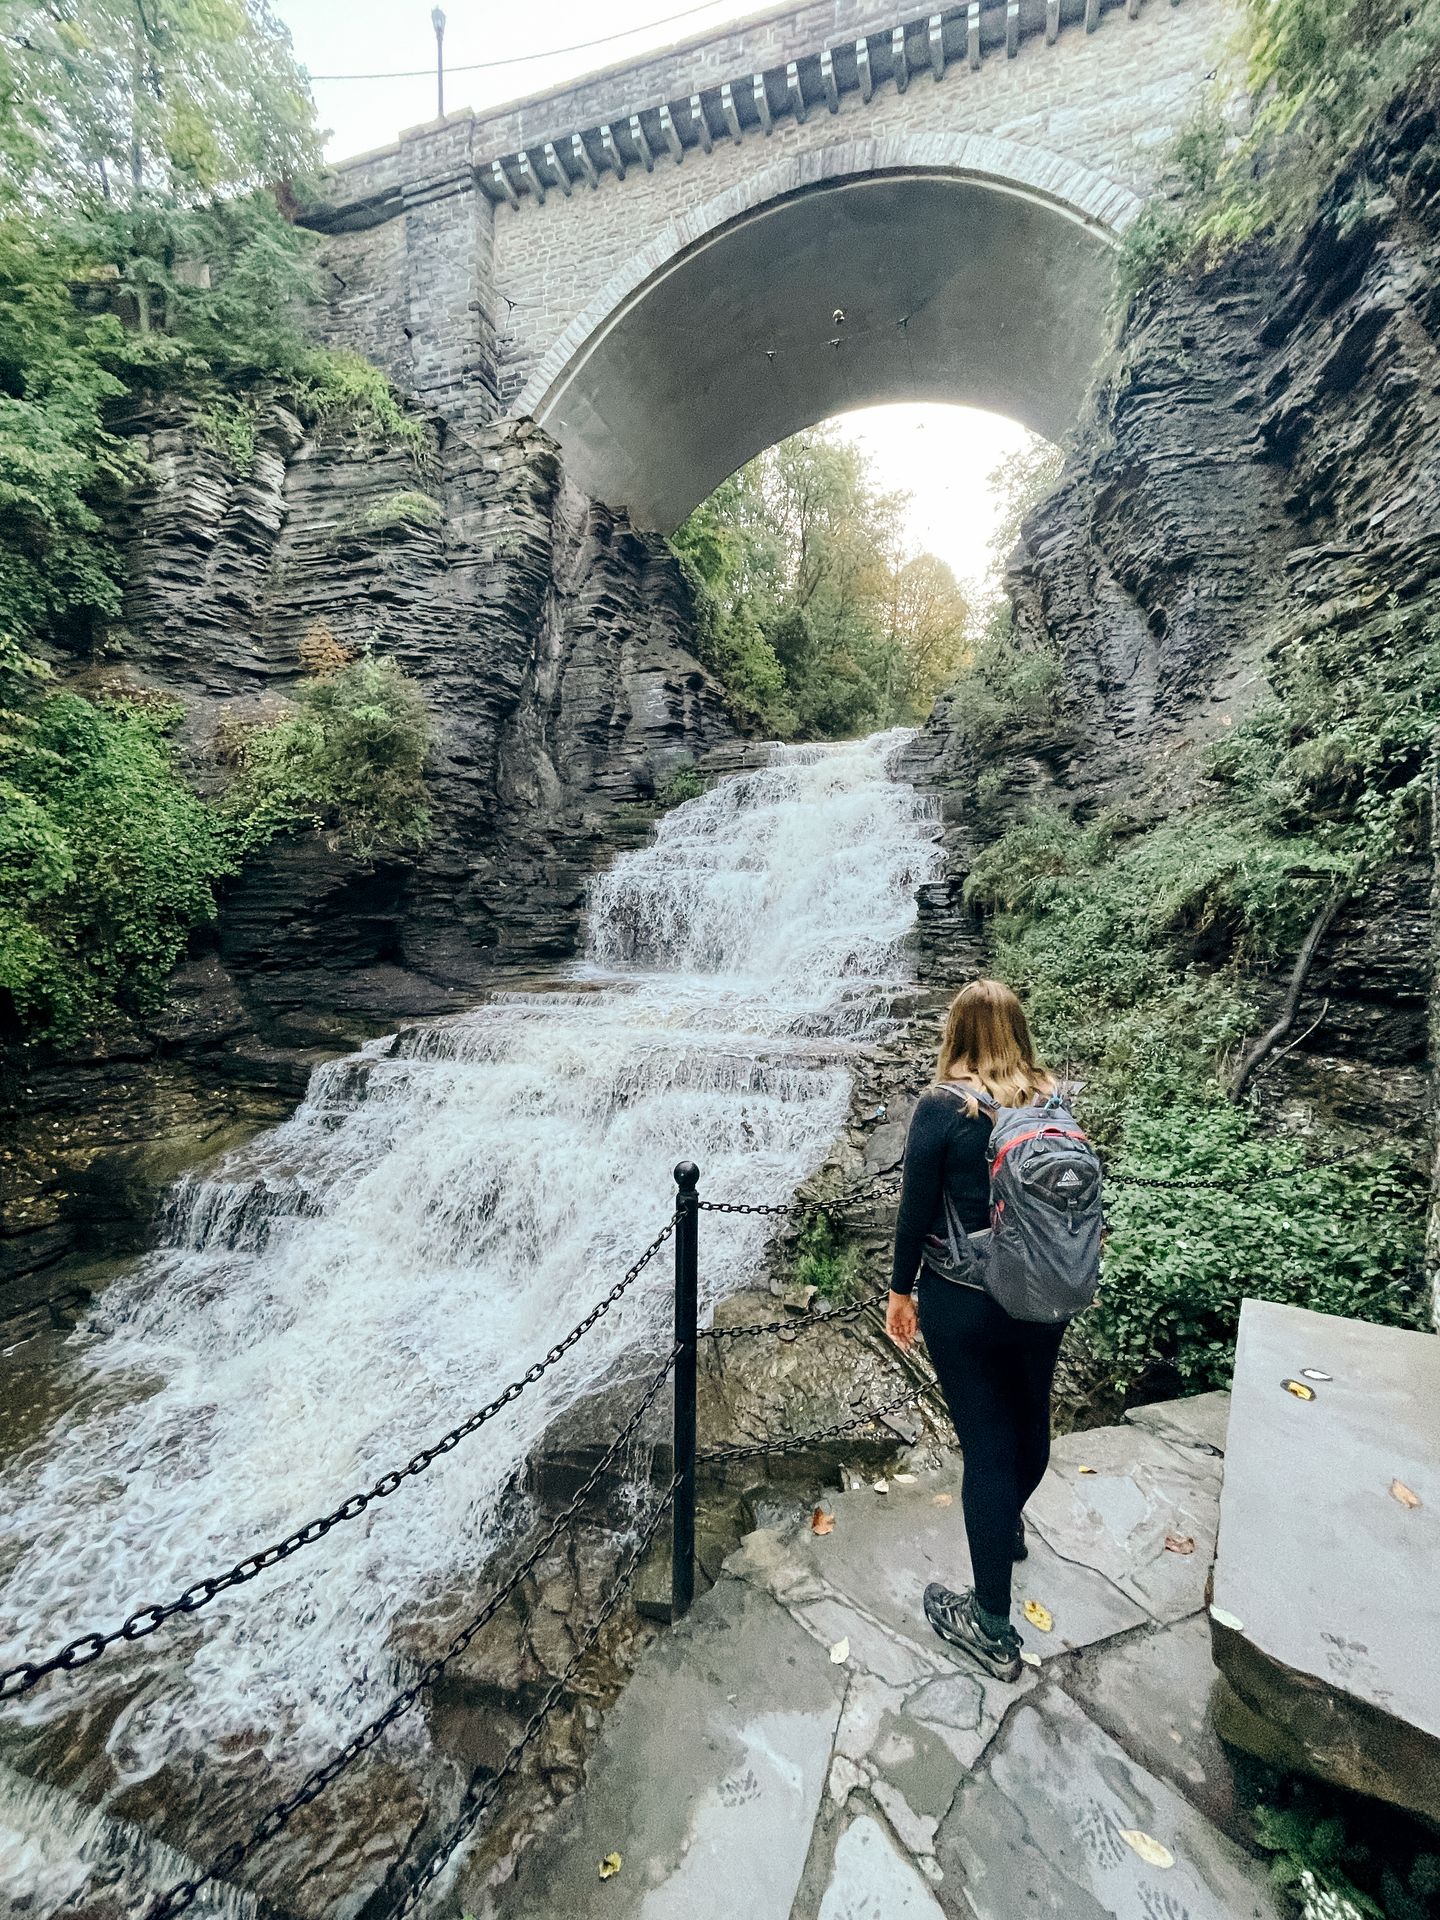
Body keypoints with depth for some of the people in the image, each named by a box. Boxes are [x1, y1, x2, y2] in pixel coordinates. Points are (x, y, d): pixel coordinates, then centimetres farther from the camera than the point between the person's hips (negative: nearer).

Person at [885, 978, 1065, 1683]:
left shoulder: (941, 1106, -19)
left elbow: (916, 1208, -14)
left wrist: (900, 1290, 0)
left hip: (963, 1301, -4)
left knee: (986, 1443, 10)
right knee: (1031, 1419, 27)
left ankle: (992, 1627, 26)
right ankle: (1009, 1521, 56)